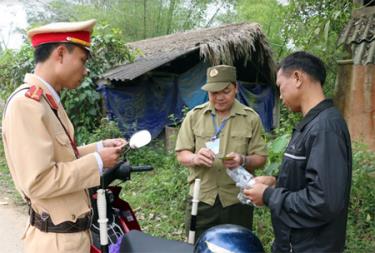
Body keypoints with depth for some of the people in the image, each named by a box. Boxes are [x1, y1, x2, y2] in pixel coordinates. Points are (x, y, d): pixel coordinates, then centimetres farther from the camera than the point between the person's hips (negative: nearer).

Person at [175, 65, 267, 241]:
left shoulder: (251, 118, 0)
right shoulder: (194, 116, 2)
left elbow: (260, 157, 0)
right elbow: (181, 154, 2)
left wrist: (243, 160, -22)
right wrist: (195, 158, -20)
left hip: (237, 200, 0)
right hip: (201, 199, 1)